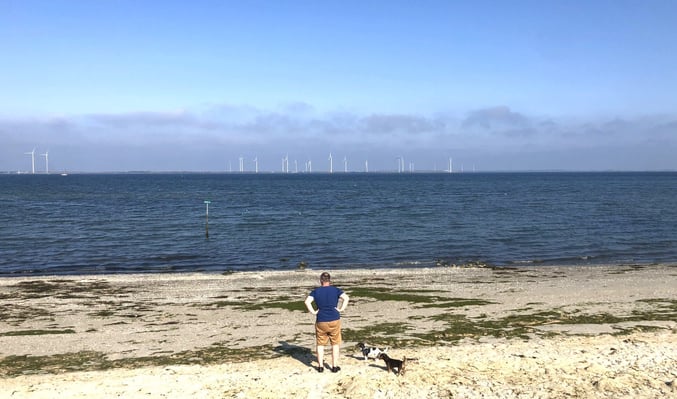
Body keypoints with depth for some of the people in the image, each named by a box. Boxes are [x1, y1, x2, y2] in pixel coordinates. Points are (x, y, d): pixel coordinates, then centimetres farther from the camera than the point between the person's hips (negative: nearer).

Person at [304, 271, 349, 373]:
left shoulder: (316, 291, 2)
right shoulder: (335, 290, 1)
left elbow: (307, 301, -13)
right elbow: (346, 298, -14)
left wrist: (313, 312, -5)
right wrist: (341, 309, -7)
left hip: (321, 322, 0)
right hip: (334, 320, 0)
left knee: (320, 344, 13)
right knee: (335, 344, 11)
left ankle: (320, 366, 15)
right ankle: (335, 366, 13)